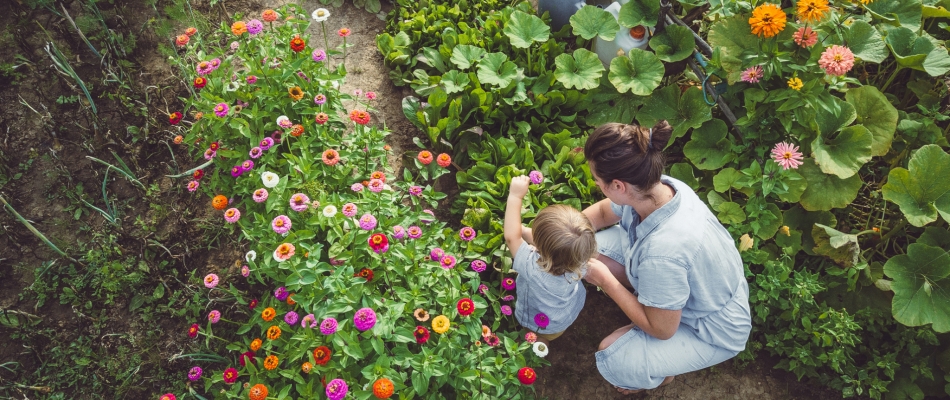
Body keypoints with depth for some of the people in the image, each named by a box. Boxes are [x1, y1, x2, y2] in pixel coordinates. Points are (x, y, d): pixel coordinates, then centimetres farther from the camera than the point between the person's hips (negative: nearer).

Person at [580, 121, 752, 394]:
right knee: (593, 246, -6)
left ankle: (663, 370, 15)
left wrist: (604, 280, -20)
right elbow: (602, 212, 2)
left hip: (713, 329, -7)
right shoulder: (656, 187, -22)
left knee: (612, 360, -19)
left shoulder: (663, 251, -44)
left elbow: (661, 329, -25)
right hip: (697, 290, 7)